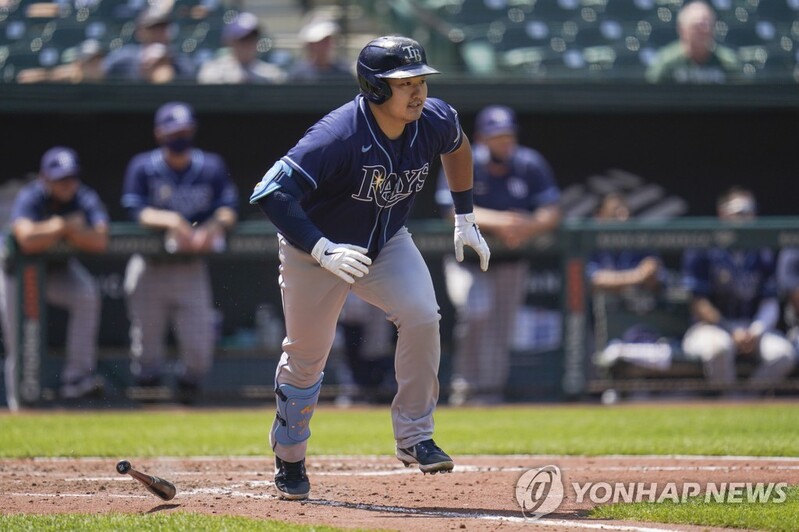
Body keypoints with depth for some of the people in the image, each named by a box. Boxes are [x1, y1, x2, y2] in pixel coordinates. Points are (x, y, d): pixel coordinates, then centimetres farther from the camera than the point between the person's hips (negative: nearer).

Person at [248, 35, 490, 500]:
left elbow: (458, 146, 10)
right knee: (306, 356, 7)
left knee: (422, 317, -22)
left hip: (388, 244, 4)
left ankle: (414, 436, -8)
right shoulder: (338, 136, -35)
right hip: (315, 248, -4)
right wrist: (322, 250, -43)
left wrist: (465, 218, 11)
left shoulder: (434, 121, -17)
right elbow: (271, 192, -36)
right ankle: (289, 460, 30)